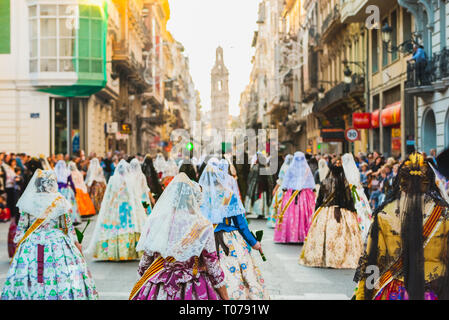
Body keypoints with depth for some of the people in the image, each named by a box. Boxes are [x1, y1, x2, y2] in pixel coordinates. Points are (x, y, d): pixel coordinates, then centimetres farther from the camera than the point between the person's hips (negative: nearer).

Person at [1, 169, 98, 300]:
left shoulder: (28, 202, -1)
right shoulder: (60, 202, -5)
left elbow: (22, 225, 3)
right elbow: (68, 225, 0)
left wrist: (18, 241, 14)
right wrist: (75, 242, 8)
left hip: (31, 243, 2)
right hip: (57, 242, -2)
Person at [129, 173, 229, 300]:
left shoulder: (154, 223, -4)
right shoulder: (202, 227, -13)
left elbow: (144, 265, 3)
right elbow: (214, 268, -9)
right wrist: (226, 298, 1)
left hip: (158, 292, 3)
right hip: (192, 293, -3)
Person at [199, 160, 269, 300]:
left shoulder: (201, 196, -2)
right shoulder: (229, 195, -9)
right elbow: (240, 223, -5)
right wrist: (253, 242, 6)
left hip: (209, 243, 3)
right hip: (232, 241, -3)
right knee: (246, 274, 4)